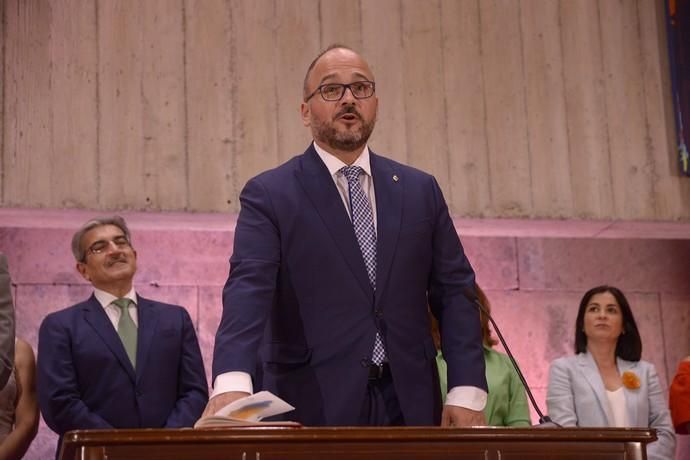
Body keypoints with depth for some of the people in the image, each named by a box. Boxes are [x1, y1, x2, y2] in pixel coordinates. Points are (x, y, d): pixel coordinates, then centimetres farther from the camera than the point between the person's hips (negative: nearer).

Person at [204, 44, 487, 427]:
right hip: (314, 407, -3)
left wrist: (467, 391, -6)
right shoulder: (269, 195, -2)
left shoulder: (419, 190, 9)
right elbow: (248, 291, -16)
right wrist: (233, 382, -33)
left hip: (409, 404, 3)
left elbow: (455, 289, 6)